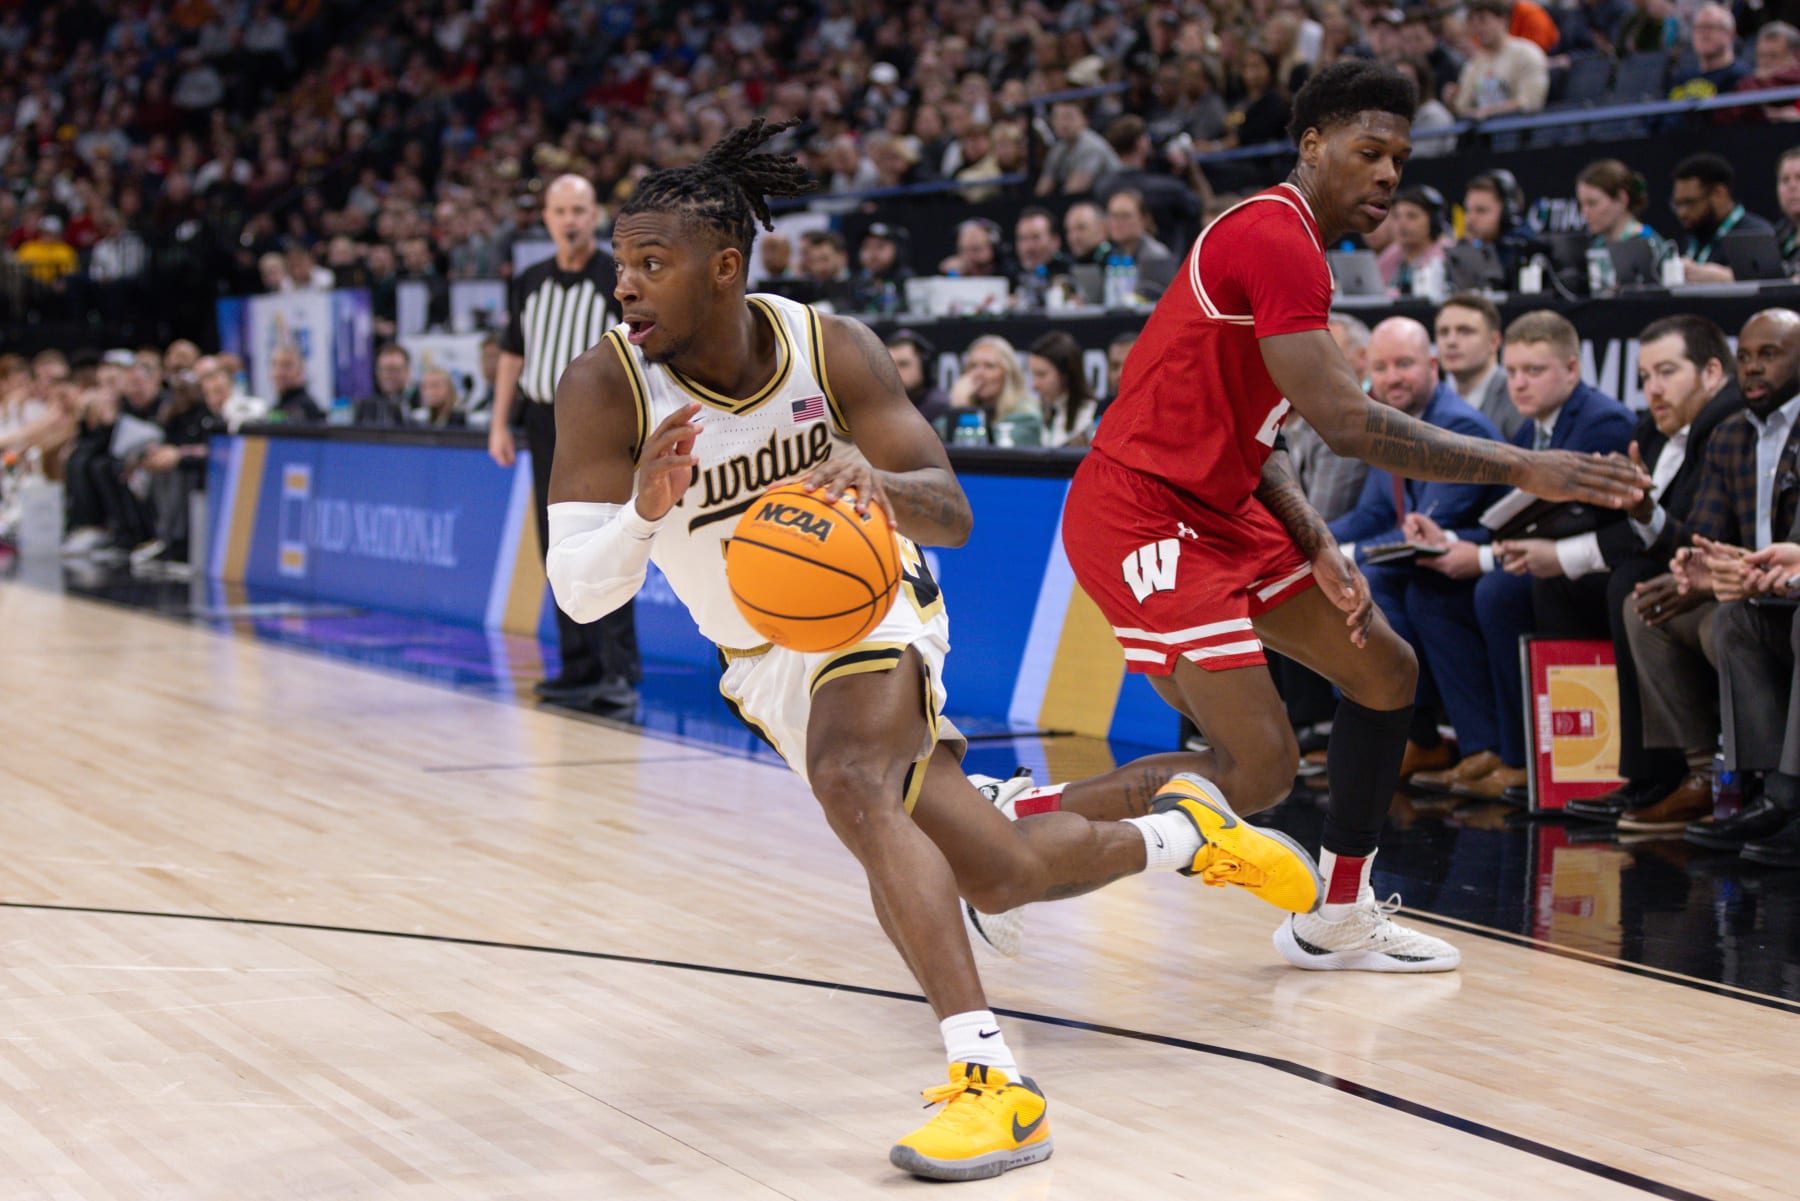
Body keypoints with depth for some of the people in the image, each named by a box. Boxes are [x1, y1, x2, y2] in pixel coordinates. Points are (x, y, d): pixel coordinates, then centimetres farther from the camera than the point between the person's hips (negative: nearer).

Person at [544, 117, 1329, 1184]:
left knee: (852, 782, -35)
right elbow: (581, 593, -25)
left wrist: (877, 482, -43)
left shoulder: (831, 349, -19)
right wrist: (645, 509, -46)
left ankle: (992, 1079, -38)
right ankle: (1185, 831, 36)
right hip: (768, 659, 2)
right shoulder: (605, 389, -21)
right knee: (1000, 876, 5)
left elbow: (953, 516, -20)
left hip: (866, 605, -2)